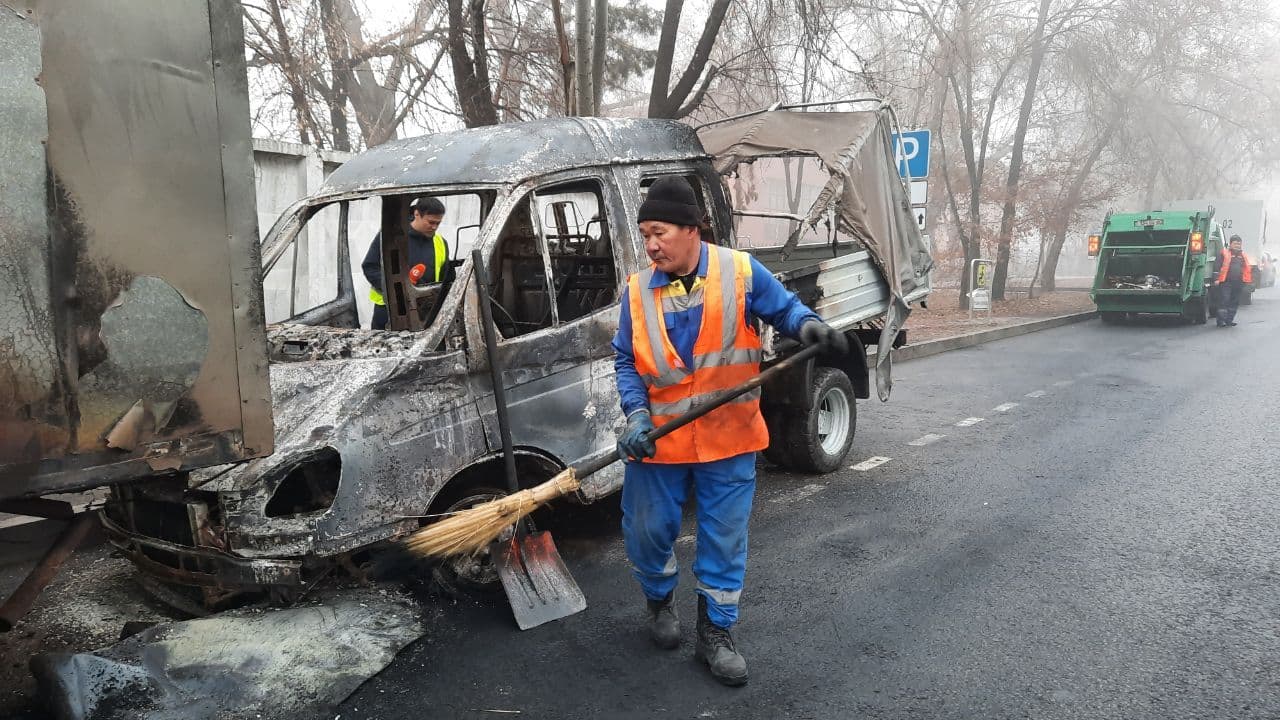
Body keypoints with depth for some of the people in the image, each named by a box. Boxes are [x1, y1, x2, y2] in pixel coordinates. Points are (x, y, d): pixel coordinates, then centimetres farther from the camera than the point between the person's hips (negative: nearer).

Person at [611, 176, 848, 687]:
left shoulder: (741, 272, -7)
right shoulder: (637, 290, 0)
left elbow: (784, 309, 3)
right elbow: (626, 361, 2)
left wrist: (809, 326, -21)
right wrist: (636, 415, -13)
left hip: (729, 438, -1)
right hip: (659, 439, 2)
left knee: (724, 539, 7)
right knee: (648, 531, 10)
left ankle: (715, 633, 25)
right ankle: (660, 601, 41)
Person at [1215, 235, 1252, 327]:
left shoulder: (1243, 256, 18)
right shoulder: (1225, 254, 1)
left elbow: (1247, 269, 21)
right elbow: (1219, 267, -5)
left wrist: (1246, 280, 11)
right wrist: (1217, 278, -13)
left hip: (1238, 283, 6)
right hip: (1226, 282, -6)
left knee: (1234, 302, 9)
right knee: (1224, 301, -8)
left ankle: (1229, 320, 17)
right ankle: (1221, 321, -7)